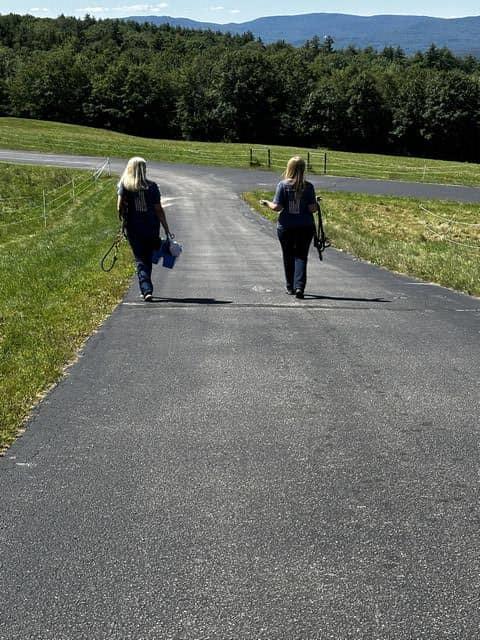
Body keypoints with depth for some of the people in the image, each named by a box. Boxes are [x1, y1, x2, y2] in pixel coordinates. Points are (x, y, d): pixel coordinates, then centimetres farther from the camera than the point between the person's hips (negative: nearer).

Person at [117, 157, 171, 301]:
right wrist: (166, 228, 2)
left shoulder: (124, 185, -4)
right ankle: (146, 288, 26)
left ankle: (146, 290, -12)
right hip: (151, 227, 1)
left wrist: (123, 219, 9)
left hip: (133, 228, -1)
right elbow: (159, 209, -4)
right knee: (148, 258, 17)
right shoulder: (152, 186, -5)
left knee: (140, 260, 3)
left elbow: (120, 206, -10)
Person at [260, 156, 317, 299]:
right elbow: (312, 208, -9)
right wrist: (316, 204, 13)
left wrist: (267, 203, 9)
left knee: (288, 256, 13)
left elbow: (277, 207, -11)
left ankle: (290, 287, 22)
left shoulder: (283, 185, -8)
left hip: (286, 227, 0)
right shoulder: (308, 186, -6)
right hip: (305, 227, 0)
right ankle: (299, 286, -11)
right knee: (301, 256, 4)